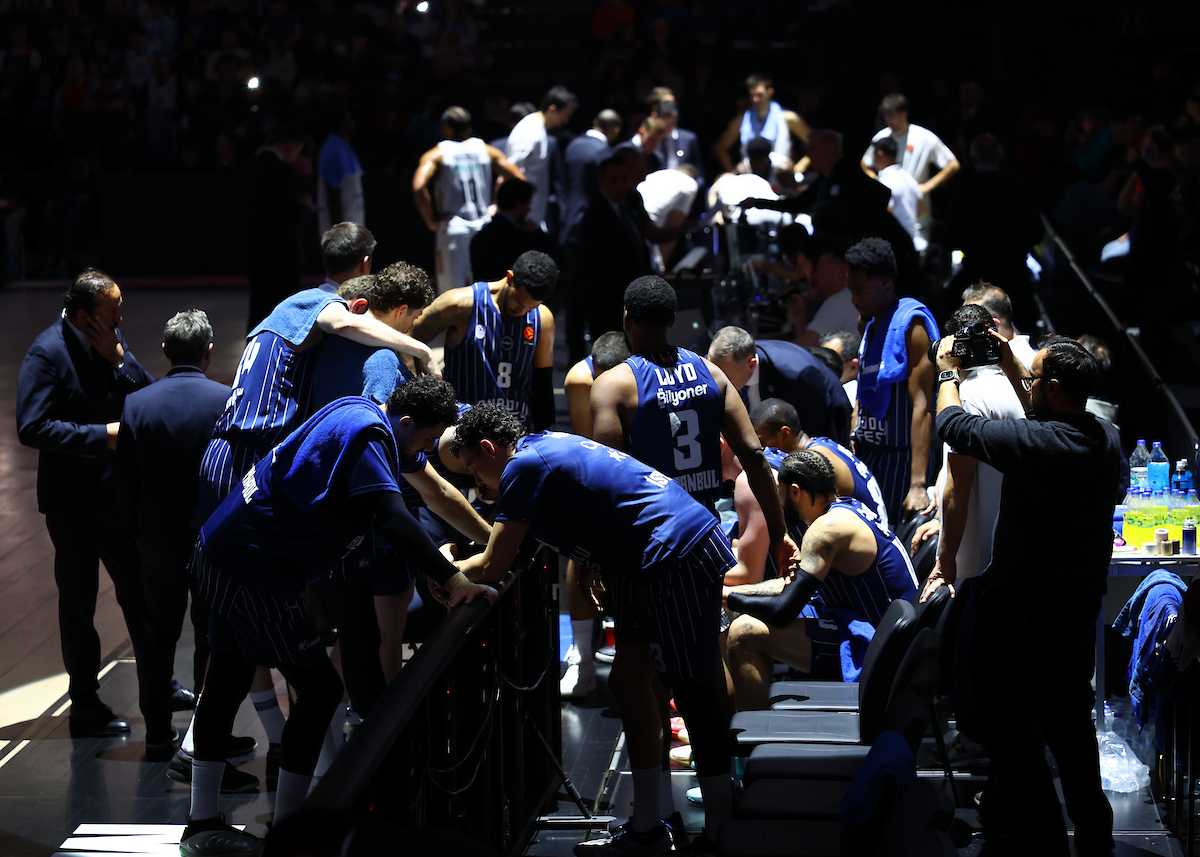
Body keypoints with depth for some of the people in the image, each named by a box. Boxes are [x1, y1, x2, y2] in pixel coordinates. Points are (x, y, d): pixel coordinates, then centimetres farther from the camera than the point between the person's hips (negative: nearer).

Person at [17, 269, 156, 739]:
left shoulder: (111, 339, 2)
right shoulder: (48, 352, -19)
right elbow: (32, 428, -25)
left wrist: (118, 359, -17)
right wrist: (102, 435, -26)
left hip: (118, 493, 7)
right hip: (73, 502, -6)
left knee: (139, 590, 16)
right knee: (79, 600, 7)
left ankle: (155, 687, 32)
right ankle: (85, 706, 19)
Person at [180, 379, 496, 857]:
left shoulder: (361, 412, 12)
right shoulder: (366, 435, -19)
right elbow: (394, 518, -31)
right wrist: (453, 581, -35)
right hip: (254, 572, -11)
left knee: (227, 684, 15)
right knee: (320, 688, -7)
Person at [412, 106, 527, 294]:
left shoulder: (437, 155, -1)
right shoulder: (486, 150, 9)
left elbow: (418, 187, -18)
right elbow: (519, 180, 1)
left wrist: (432, 221, -8)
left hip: (453, 230, -3)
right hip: (485, 228, 3)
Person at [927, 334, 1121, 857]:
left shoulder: (1032, 443, -26)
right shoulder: (1107, 438, -3)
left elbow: (954, 426, -12)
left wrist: (948, 372, 6)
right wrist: (1011, 368, 21)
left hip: (1021, 610, -8)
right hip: (1081, 604, 8)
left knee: (1007, 725, 5)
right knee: (1069, 717, 21)